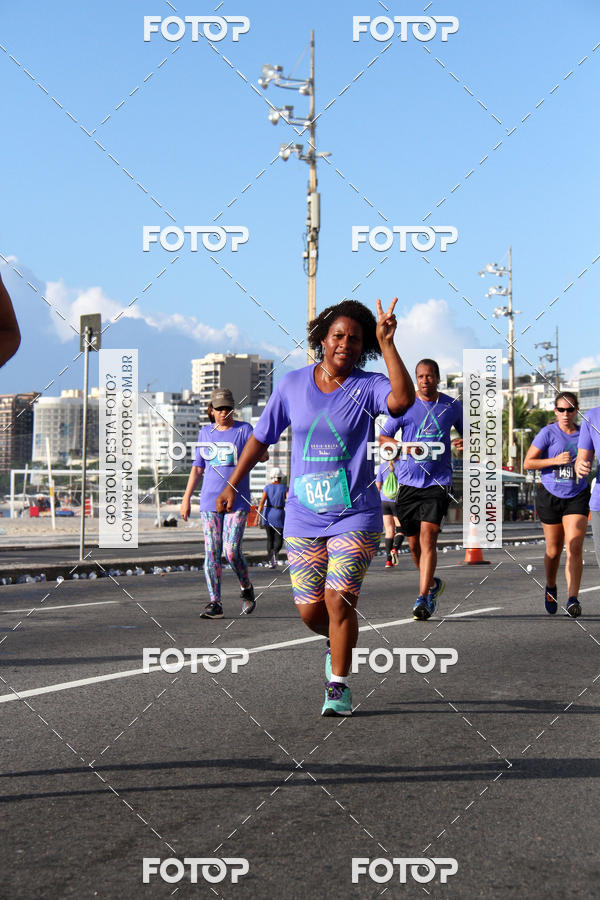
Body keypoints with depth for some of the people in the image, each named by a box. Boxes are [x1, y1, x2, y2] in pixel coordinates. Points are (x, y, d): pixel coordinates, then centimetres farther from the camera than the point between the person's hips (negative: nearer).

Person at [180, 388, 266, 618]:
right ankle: (214, 603, 2)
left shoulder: (243, 429, 2)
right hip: (209, 502, 4)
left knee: (231, 551, -12)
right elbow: (198, 467, 18)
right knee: (211, 552, -1)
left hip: (237, 502, -4)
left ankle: (246, 588, 14)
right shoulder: (206, 432, 13)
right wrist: (186, 498, 13)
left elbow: (259, 453, -11)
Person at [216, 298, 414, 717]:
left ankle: (339, 686, 5)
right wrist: (233, 485, 16)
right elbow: (262, 437, 15)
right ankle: (340, 641, 38)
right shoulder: (292, 384, 4)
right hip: (304, 517, 3)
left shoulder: (367, 386, -4)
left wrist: (387, 343, -28)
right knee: (310, 610, 3)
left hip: (356, 515, -3)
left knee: (338, 599, -14)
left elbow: (402, 399, -28)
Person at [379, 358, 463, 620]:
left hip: (438, 481, -1)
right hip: (409, 481, 1)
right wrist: (404, 446, -14)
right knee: (414, 542, 7)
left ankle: (423, 598, -16)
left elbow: (466, 432, 21)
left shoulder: (453, 406, 7)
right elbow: (382, 438, 6)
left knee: (428, 535, -17)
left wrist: (464, 441, -3)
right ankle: (432, 583, 33)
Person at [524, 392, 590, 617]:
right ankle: (550, 588, 36)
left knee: (575, 547, -14)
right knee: (553, 550, 9)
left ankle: (573, 599, -18)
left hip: (577, 497, 1)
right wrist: (556, 460, -18)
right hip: (550, 496, -1)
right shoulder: (548, 433, -5)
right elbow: (527, 463, -9)